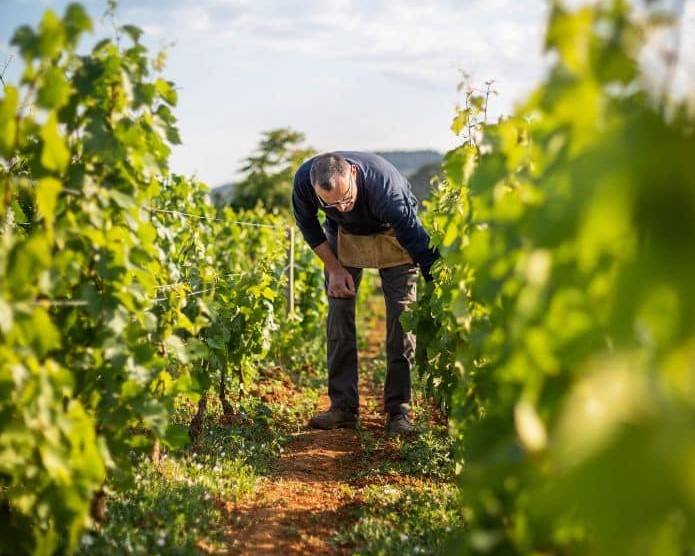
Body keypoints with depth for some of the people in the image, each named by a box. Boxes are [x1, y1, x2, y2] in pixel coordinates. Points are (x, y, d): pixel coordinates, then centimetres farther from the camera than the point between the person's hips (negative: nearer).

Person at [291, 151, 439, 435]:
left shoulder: (384, 186, -43)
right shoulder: (304, 180, -32)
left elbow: (419, 246, -37)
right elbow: (306, 223, -8)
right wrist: (335, 269, -11)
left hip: (392, 235, -3)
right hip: (344, 234, 3)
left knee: (402, 313, -12)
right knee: (339, 312, -6)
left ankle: (398, 409, -4)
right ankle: (343, 406, 2)